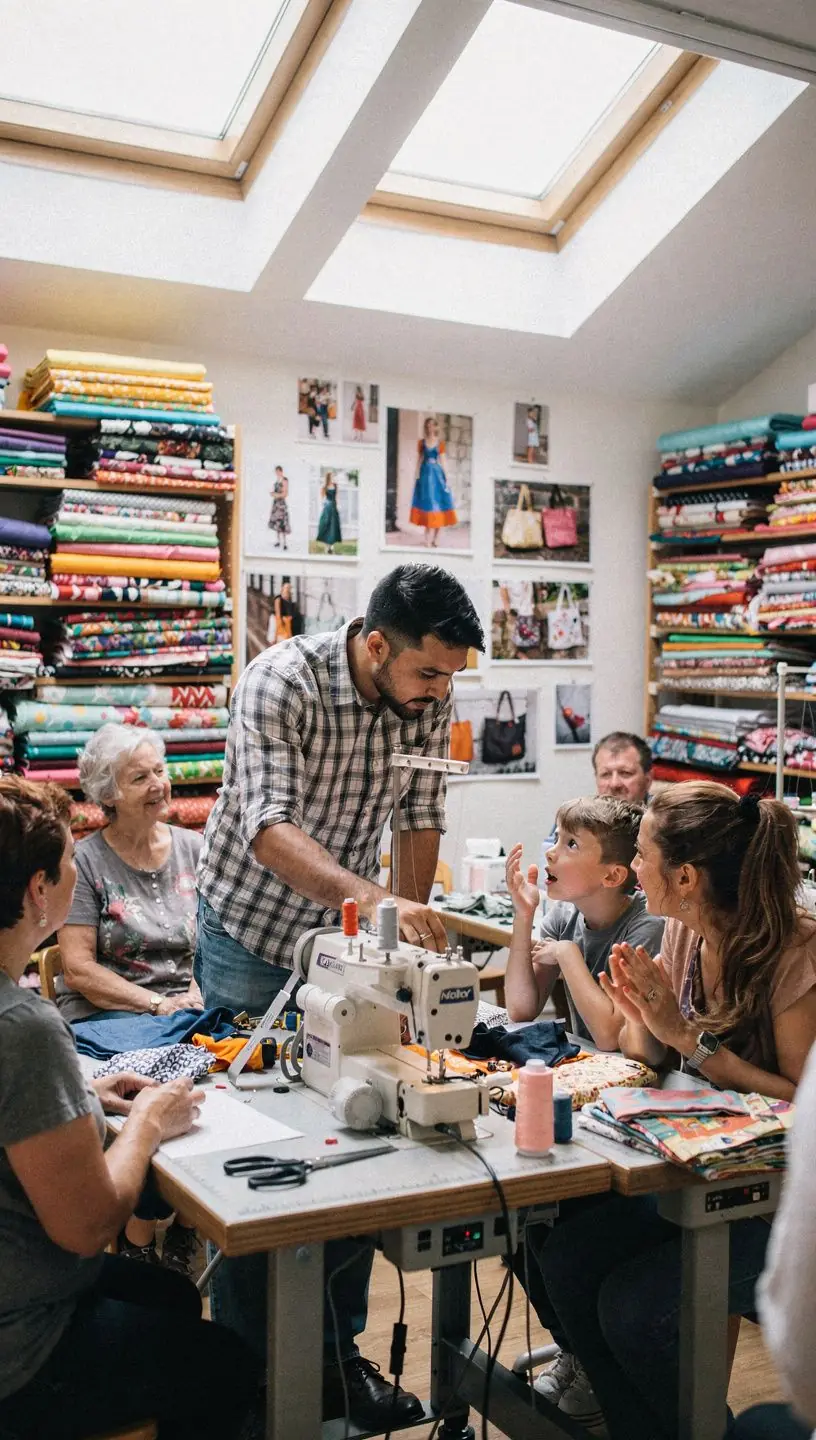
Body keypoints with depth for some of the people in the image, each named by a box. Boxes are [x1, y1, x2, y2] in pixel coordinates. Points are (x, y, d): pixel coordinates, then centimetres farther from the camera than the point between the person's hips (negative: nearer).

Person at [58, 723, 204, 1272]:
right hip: (104, 1017, -3)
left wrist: (200, 989, -7)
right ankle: (138, 1241, -10)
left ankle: (186, 1225, -5)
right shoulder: (87, 861, 0)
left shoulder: (192, 848, 13)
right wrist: (158, 1004, -14)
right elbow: (78, 968, -6)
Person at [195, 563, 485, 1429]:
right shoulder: (280, 684, -26)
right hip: (250, 935, -4)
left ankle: (337, 1353, 20)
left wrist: (411, 932, -1)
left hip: (344, 935, 5)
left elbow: (421, 820, 0)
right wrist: (375, 900, -50)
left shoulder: (427, 699, -9)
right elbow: (270, 829, -36)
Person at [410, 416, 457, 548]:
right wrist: (416, 477, 1)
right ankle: (428, 539, 3)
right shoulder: (421, 442, 5)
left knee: (438, 503, -1)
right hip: (425, 474, 0)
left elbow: (442, 461, 5)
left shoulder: (440, 443, 4)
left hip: (437, 474, 0)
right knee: (427, 503, 0)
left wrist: (446, 478, 0)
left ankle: (435, 538, 5)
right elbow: (419, 460, 7)